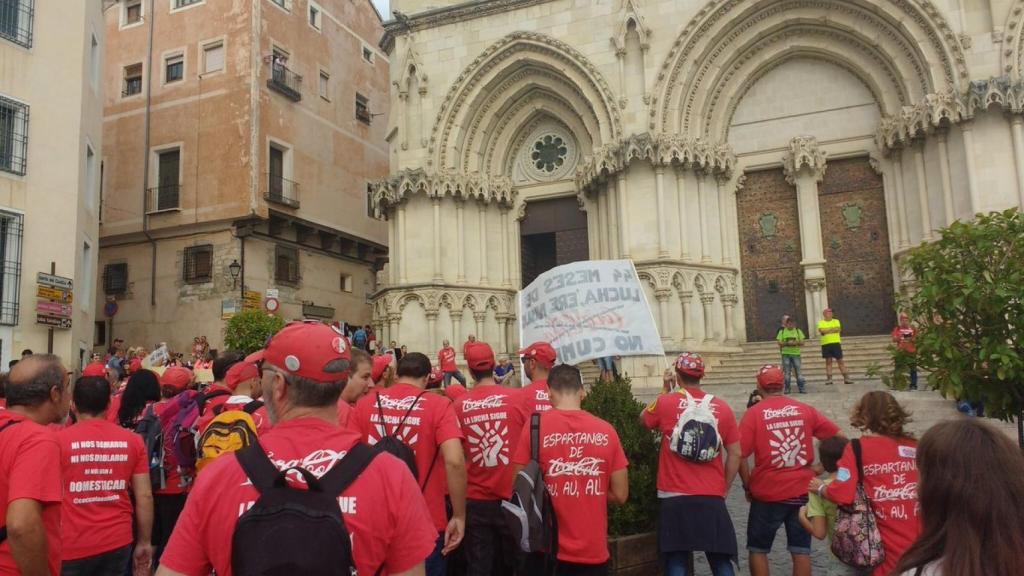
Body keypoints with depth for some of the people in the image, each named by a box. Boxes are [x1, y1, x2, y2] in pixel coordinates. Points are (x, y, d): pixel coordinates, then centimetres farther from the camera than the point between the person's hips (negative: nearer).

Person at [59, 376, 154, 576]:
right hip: (118, 542, 2)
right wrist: (144, 542, 10)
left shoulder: (58, 440, -8)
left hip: (72, 546, -2)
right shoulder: (132, 440, -2)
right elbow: (144, 496, 0)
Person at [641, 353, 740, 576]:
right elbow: (735, 454, 4)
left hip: (675, 497, -2)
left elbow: (644, 419, 17)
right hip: (712, 497, 2)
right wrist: (723, 489, 13)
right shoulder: (722, 407, 2)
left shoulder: (665, 402, -4)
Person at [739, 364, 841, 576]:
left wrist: (748, 486, 1)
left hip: (768, 493, -3)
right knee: (801, 549, 11)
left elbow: (740, 456, -12)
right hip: (802, 490, 3)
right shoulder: (804, 410, 2)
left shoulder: (754, 413, -8)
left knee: (758, 548, 12)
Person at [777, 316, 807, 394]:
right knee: (787, 372, 2)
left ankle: (802, 388, 2)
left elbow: (802, 342, 5)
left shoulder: (798, 331, 8)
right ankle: (787, 388, 8)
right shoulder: (782, 331, 5)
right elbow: (780, 343, 0)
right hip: (786, 354, 0)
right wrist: (787, 343, -17)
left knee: (798, 371, -1)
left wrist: (797, 342, -15)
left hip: (796, 353, 0)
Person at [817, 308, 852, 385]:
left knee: (840, 361, 2)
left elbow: (839, 329, -7)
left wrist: (827, 330, -10)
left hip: (836, 343, 1)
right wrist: (833, 329, -8)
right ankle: (829, 379, 3)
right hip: (826, 344, -1)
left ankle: (846, 378, 4)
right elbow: (821, 331, -12)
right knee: (828, 361, 1)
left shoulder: (836, 321, 11)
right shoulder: (821, 322, 6)